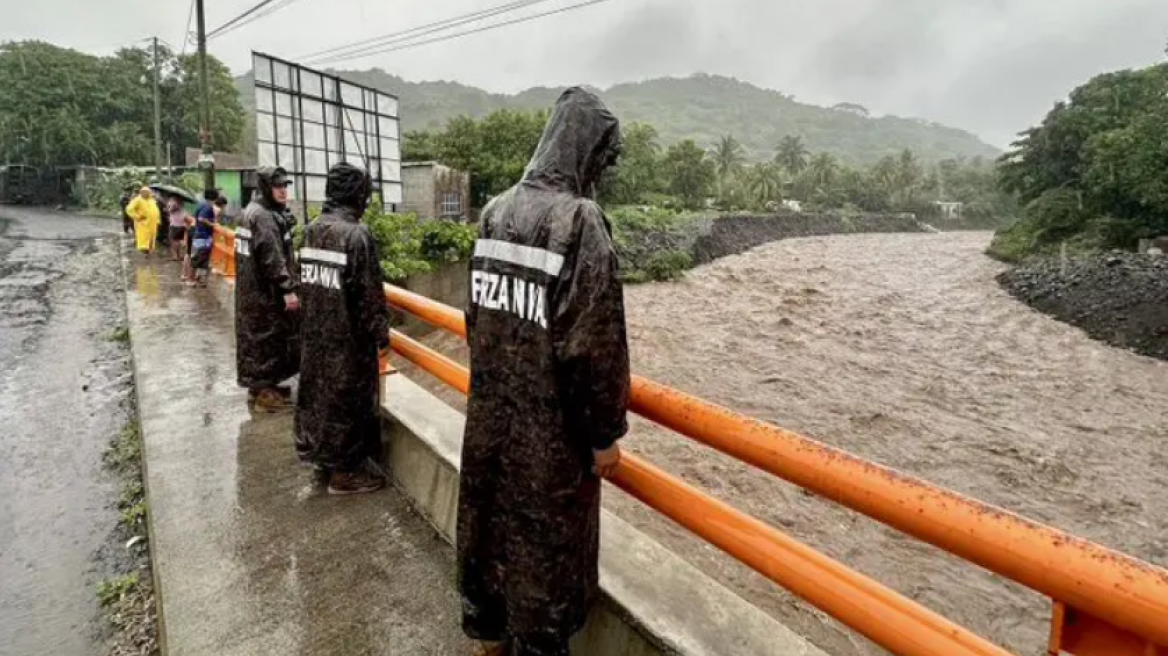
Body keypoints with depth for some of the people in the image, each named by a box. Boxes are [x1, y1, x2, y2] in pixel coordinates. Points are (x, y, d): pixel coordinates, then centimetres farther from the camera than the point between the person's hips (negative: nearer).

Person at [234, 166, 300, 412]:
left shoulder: (254, 210, 14)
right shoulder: (264, 216, -20)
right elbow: (272, 258, -25)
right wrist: (288, 289, -24)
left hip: (252, 287, 11)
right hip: (264, 291, -11)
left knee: (256, 335, 17)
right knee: (265, 336, -2)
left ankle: (264, 384, 29)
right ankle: (261, 391, 8)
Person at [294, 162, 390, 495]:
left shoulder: (311, 230, 5)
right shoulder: (357, 234, -19)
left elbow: (305, 282, 11)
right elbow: (369, 293, -19)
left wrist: (313, 318, 20)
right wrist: (381, 332, -8)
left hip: (314, 334, 8)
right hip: (348, 336, -8)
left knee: (317, 388, 18)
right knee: (347, 396, 3)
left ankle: (320, 454, 34)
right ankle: (345, 470, 15)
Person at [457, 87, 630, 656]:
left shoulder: (496, 210, 3)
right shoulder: (579, 219, -19)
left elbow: (477, 314, 9)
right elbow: (595, 344, -21)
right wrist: (605, 433, -10)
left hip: (489, 412, 7)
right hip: (551, 425, -7)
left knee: (487, 516, 22)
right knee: (546, 539, 12)